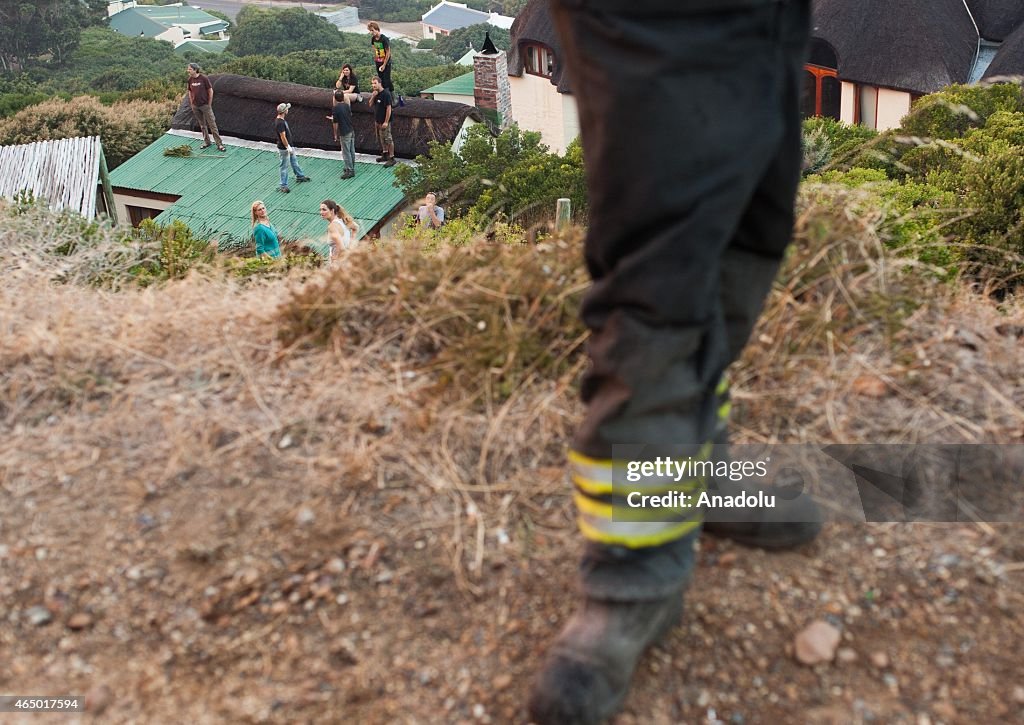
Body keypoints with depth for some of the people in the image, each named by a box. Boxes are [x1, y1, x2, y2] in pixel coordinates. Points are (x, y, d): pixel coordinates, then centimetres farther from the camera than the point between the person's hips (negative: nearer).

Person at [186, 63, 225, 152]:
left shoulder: (204, 78, -13)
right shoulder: (190, 80, 2)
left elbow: (210, 91, -7)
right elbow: (190, 92, 13)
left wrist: (209, 104, -5)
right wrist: (192, 105, 10)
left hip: (205, 105, -5)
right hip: (196, 106, 5)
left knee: (212, 124, -4)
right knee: (202, 125, 13)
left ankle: (219, 144, -2)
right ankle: (206, 142, 25)